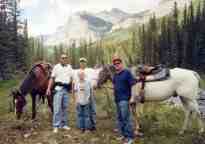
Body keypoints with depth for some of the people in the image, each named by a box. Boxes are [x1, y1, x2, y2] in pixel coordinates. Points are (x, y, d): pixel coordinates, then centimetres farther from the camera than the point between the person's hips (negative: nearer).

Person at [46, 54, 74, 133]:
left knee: (65, 107, 9)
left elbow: (71, 78, 15)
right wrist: (49, 88, -8)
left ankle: (64, 124, 19)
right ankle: (56, 126, -1)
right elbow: (52, 78, 1)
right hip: (58, 88, -4)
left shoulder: (69, 67, 13)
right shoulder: (56, 67, 3)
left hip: (66, 89, 4)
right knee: (57, 108, -6)